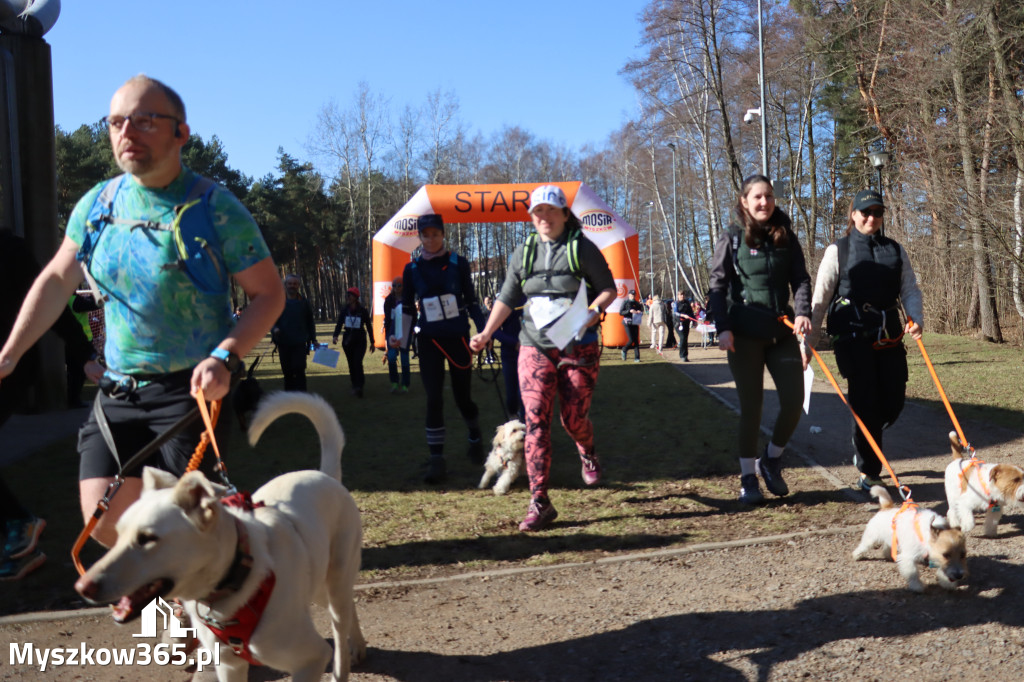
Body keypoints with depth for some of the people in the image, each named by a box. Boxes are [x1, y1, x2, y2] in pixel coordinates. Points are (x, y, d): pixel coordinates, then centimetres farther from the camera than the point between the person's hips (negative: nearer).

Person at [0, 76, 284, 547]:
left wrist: (225, 357, -22)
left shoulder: (215, 208, -10)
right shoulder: (97, 204, 5)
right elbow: (57, 280, 18)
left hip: (190, 390, -5)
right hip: (118, 390, 5)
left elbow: (268, 293, -8)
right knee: (105, 522, 1)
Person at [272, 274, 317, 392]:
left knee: (299, 371, -12)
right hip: (283, 343, 1)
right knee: (287, 372, 8)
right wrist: (274, 329, -17)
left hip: (300, 343, -1)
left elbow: (310, 322, 14)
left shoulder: (304, 302, 8)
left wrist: (313, 340, 10)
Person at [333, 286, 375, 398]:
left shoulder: (363, 311, -4)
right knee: (351, 364, 9)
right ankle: (355, 386, 22)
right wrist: (335, 336, -17)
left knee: (357, 362, -17)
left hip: (360, 340, -4)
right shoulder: (344, 311, 3)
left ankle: (359, 387, -19)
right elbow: (339, 324, 3)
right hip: (347, 340, 4)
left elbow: (369, 327, 4)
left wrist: (372, 343, 8)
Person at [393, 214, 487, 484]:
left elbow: (471, 301, 3)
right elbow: (407, 308, 8)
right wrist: (402, 339, -4)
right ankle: (436, 460, 1)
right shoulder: (412, 269, 2)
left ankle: (475, 439, 37)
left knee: (462, 396, 8)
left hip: (458, 338, -1)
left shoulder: (458, 263, -2)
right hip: (429, 341, 1)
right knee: (434, 399, -5)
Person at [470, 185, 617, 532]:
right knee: (535, 418, -10)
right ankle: (539, 501, -8)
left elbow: (608, 288, 4)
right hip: (535, 346, 2)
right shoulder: (523, 253, 10)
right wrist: (486, 333, 4)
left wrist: (593, 311, -17)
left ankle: (587, 454, 41)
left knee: (574, 418, 2)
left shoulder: (582, 248, 0)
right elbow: (507, 298, 14)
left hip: (578, 347, -2)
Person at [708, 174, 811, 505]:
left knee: (794, 400, -2)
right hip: (745, 334, -3)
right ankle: (748, 478, 13)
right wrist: (723, 327, -14)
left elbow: (801, 279, 7)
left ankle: (771, 460, 23)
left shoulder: (786, 237, 9)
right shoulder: (732, 237, 0)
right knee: (751, 405, 1)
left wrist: (803, 312, -11)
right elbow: (718, 284, -4)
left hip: (782, 330, 3)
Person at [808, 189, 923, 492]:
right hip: (853, 336, -4)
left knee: (893, 402, 5)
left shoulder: (896, 250, 13)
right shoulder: (838, 251, 1)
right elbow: (820, 299, -1)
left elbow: (910, 288, 9)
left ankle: (864, 448, 33)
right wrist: (808, 342, -4)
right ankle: (868, 472, 9)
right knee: (865, 402, -4)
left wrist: (916, 317, -12)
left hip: (889, 336, 4)